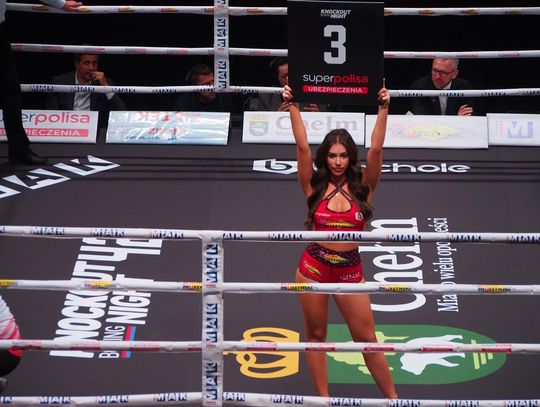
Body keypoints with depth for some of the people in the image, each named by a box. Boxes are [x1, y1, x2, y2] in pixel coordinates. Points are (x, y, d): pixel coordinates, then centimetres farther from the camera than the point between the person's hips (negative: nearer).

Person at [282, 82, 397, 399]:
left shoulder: (362, 186, 0)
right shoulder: (315, 186, -1)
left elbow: (376, 150, -11)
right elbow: (303, 147, -11)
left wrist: (384, 109, -17)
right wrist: (294, 107, -16)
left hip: (350, 269, 0)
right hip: (314, 266, 0)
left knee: (367, 339, 4)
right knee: (315, 335, 8)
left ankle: (393, 399, 13)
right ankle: (323, 399, 19)